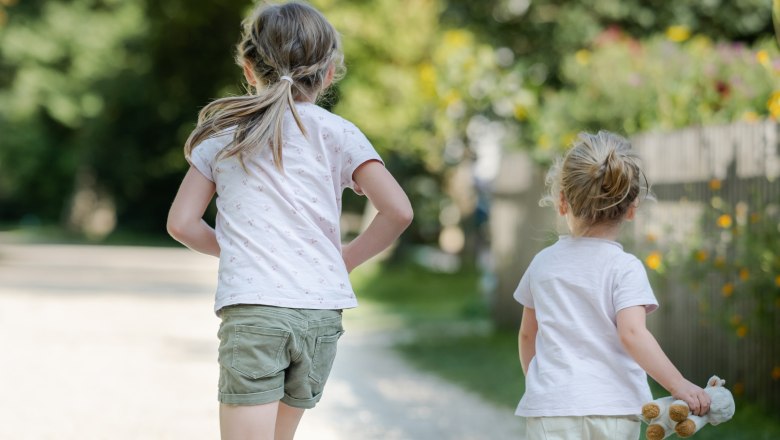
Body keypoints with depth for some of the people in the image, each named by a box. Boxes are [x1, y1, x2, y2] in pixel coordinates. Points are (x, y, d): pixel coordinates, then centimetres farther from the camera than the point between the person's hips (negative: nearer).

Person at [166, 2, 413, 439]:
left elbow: (181, 222, 10)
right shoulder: (336, 133, 6)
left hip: (251, 308, -1)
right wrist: (347, 258, 10)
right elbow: (398, 210, -5)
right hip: (321, 311, 2)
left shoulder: (223, 133, 11)